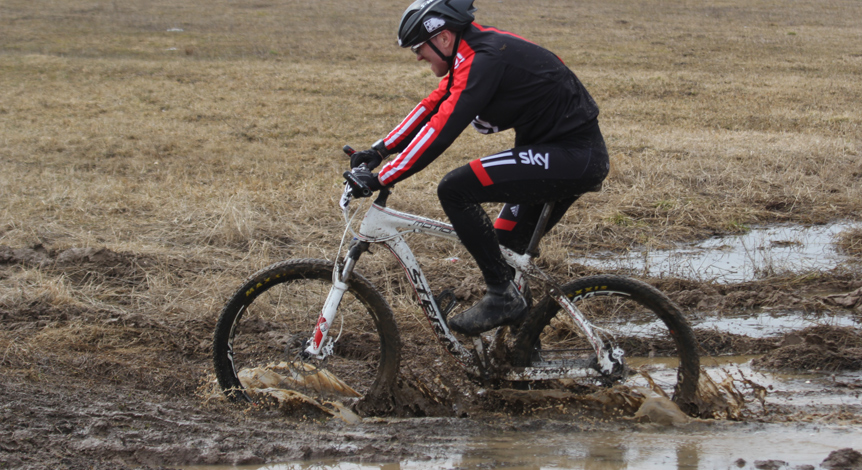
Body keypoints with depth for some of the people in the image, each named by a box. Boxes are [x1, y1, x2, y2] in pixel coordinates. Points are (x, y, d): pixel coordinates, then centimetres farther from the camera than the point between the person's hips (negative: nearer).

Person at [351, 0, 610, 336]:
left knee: (455, 190, -16)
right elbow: (433, 106, 21)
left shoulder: (484, 60, -20)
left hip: (571, 157, -11)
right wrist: (379, 151, 15)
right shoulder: (475, 52, 11)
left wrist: (381, 179, -21)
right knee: (507, 249, 17)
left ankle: (502, 295, -10)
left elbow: (442, 129, -25)